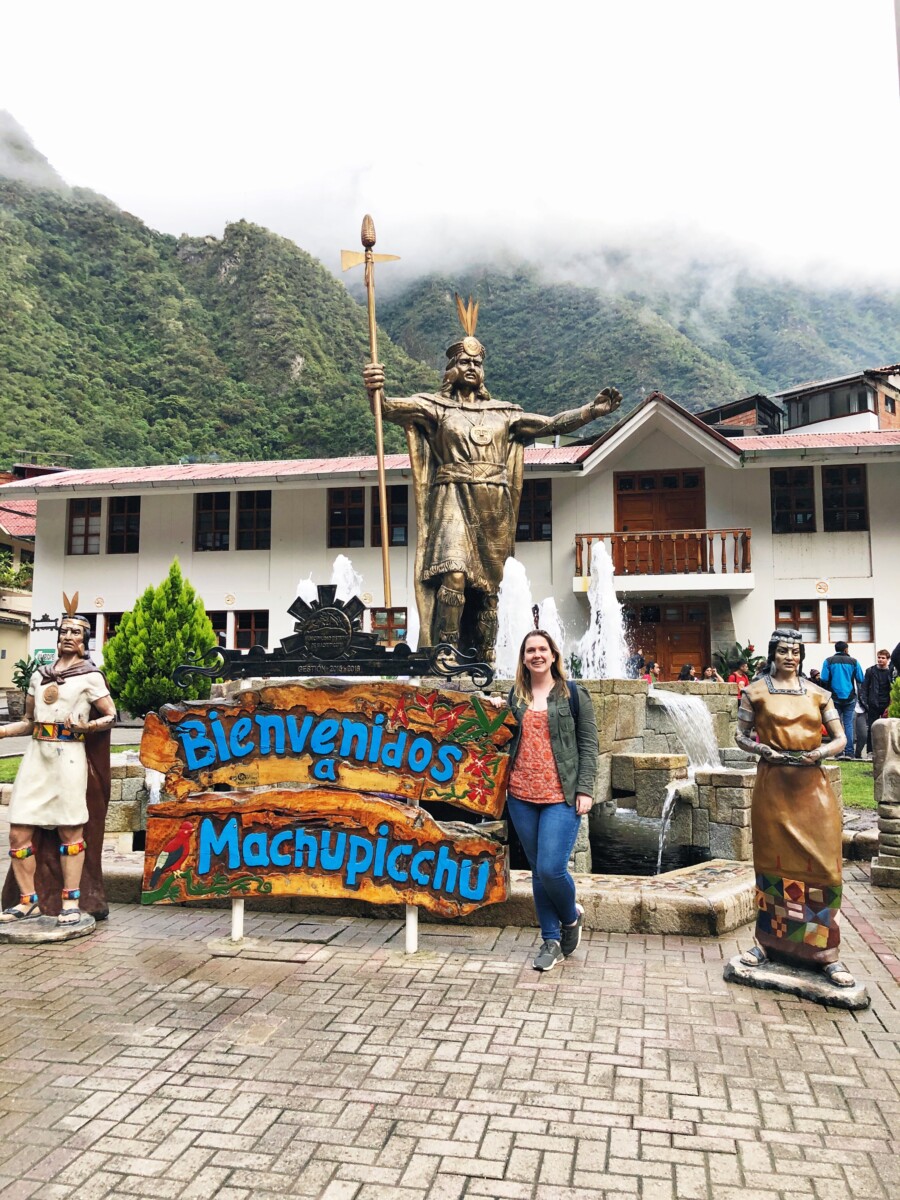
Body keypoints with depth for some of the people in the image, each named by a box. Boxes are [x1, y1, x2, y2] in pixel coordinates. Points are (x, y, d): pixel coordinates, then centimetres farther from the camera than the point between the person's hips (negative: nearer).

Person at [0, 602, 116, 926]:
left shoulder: (90, 676, 2)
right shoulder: (39, 675, 16)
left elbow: (111, 716, 1)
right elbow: (28, 722, 19)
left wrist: (86, 727, -17)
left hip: (68, 756, -5)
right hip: (36, 755, 5)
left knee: (70, 830, -2)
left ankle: (70, 902, 8)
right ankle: (28, 902, 15)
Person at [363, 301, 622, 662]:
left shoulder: (502, 413, 20)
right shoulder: (435, 407, 9)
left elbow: (551, 424, 17)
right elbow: (392, 409, -6)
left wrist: (592, 410, 6)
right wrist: (374, 392, -28)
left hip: (493, 508, 4)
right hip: (453, 500, -4)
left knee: (488, 585, 3)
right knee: (453, 575, -22)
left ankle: (484, 661, 9)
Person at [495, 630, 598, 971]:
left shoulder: (573, 694, 1)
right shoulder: (515, 696, 12)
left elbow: (588, 745, -1)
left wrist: (585, 789, -8)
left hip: (561, 796, -4)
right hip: (522, 796, 4)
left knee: (551, 868, -11)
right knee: (538, 871, 10)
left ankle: (571, 917, 21)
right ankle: (551, 941, 24)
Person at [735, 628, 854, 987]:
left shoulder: (817, 693, 7)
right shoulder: (755, 691, 3)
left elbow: (840, 738, 7)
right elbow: (740, 735, 7)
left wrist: (822, 751, -12)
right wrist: (762, 749, -11)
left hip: (812, 785, 1)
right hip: (773, 785, -1)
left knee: (821, 865, 0)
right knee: (773, 862, 7)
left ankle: (826, 953, 11)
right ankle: (768, 941, 21)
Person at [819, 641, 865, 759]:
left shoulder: (828, 661, -1)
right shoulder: (853, 661, 1)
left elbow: (824, 679, -7)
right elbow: (861, 680, 2)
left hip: (835, 697, 0)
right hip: (850, 698, 0)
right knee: (848, 724, 4)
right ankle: (849, 752, -2)